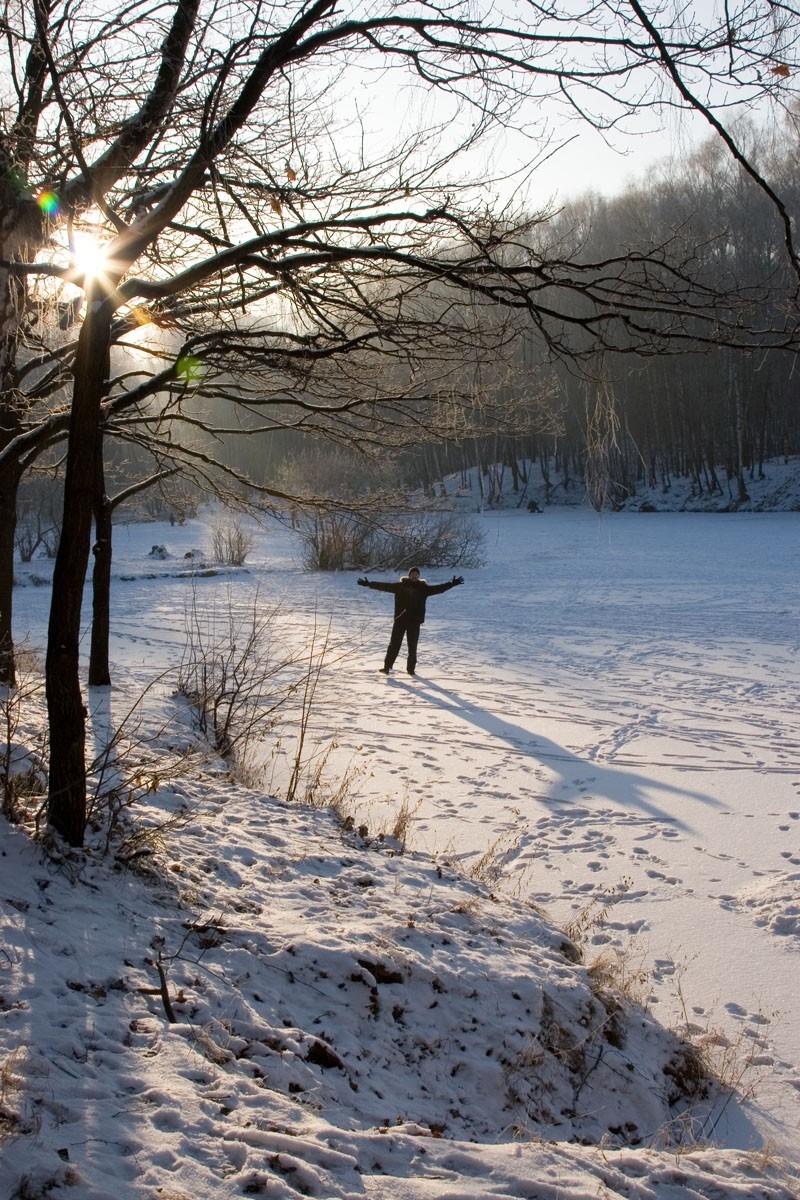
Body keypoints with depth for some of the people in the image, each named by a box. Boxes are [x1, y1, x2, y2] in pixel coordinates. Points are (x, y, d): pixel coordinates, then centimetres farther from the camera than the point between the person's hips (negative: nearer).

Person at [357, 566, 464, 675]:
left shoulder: (423, 588, 4)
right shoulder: (400, 586, 2)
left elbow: (438, 588, 0)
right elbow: (384, 586, 0)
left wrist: (452, 584, -8)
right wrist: (369, 584, -5)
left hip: (415, 621, 1)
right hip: (400, 620, -1)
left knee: (412, 646, 5)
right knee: (394, 644, -2)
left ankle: (411, 668, 14)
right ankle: (387, 666, 0)